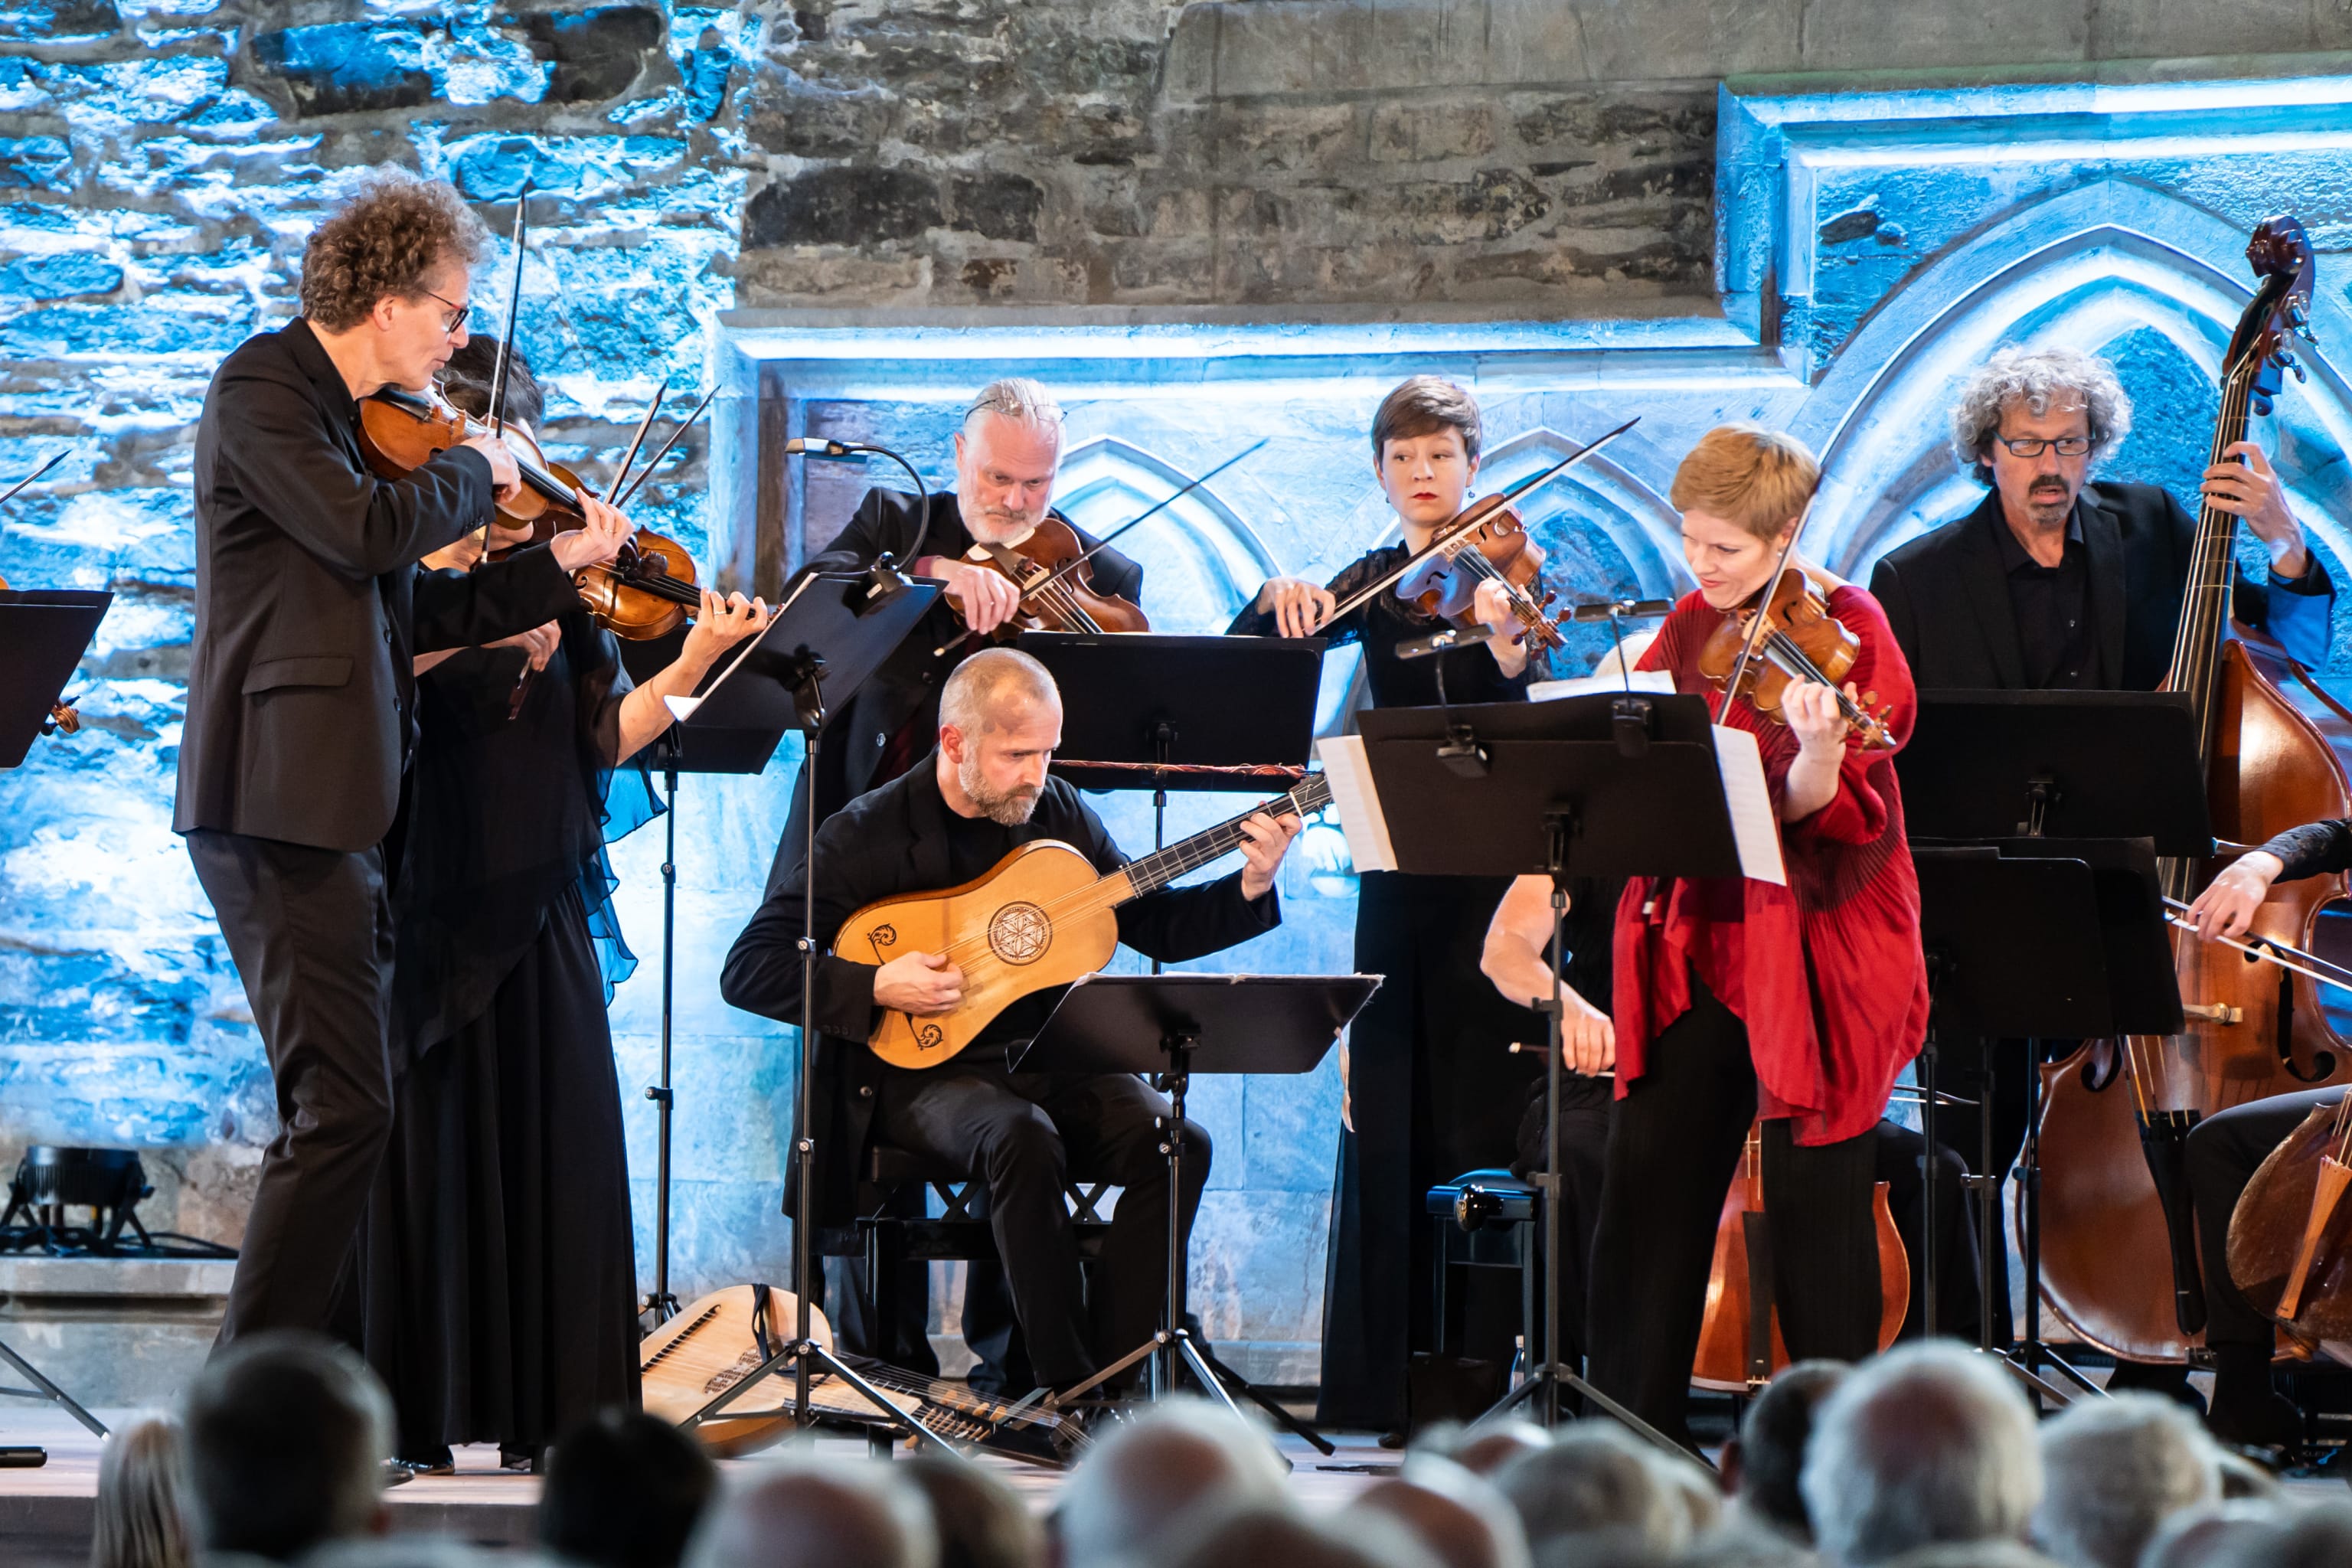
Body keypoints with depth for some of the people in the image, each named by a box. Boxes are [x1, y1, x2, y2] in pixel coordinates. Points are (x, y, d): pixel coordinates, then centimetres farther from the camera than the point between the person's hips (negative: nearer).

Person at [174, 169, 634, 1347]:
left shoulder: (358, 415, 20)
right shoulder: (264, 388, -8)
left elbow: (410, 610, 20)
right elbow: (364, 528, -22)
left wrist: (554, 573, 14)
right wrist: (473, 473, -6)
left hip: (335, 807, 10)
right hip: (279, 799, -10)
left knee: (346, 1106, 10)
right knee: (343, 1106, -14)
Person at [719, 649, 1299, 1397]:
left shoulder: (1060, 815, 8)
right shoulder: (867, 836, -8)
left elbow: (1155, 927, 15)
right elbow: (746, 971, -10)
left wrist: (1250, 887, -2)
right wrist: (874, 987, -21)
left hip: (1051, 1062, 5)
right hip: (924, 1074, -5)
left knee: (1175, 1141, -22)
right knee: (1021, 1137, -37)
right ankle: (1067, 1386, -29)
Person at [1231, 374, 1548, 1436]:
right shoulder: (1369, 585, 13)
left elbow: (1527, 701, -15)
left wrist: (1508, 642, -37)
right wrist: (1280, 599, -13)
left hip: (1495, 869, -4)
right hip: (1399, 877, 4)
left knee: (1486, 1117, -6)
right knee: (1388, 1120, 4)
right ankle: (1386, 1379, 8)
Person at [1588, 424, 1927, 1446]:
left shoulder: (1846, 633, -8)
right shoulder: (1691, 628, 10)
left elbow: (1818, 812, -17)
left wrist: (1818, 756, -37)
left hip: (1811, 938, -6)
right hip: (1695, 933, 6)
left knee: (1811, 1188, -4)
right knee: (1649, 1170, 5)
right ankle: (1629, 1422, 14)